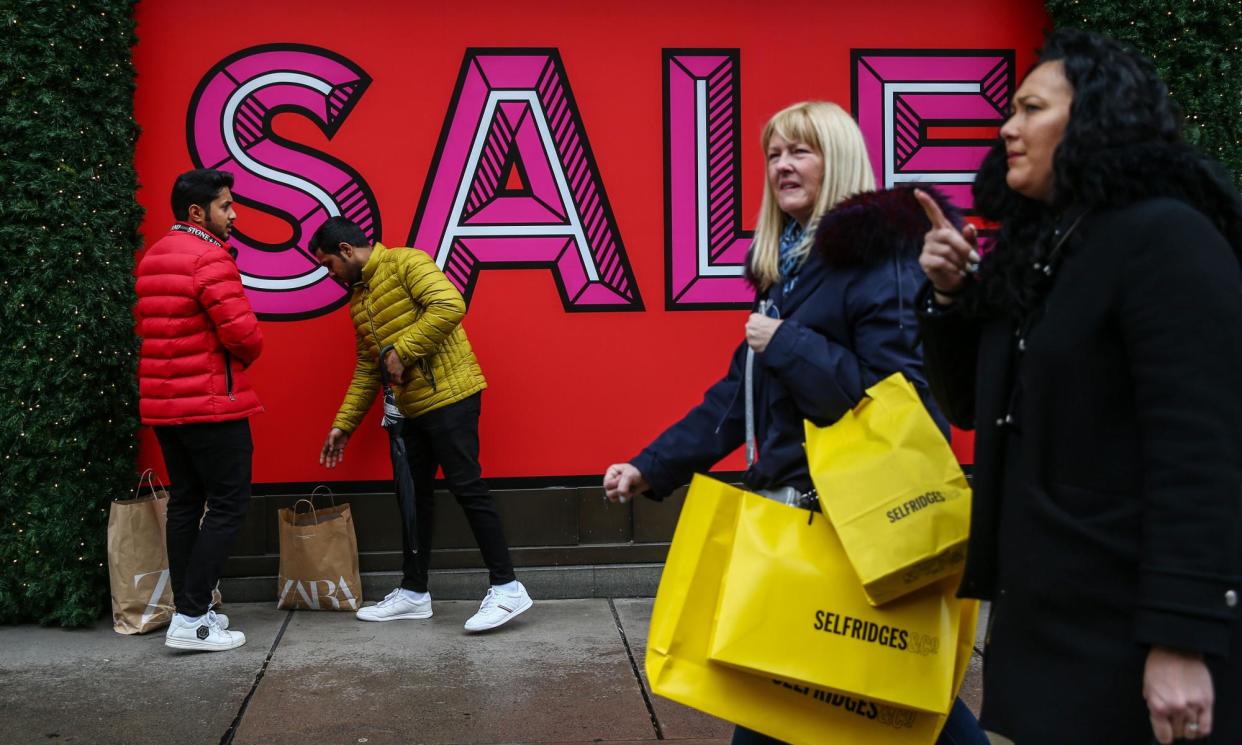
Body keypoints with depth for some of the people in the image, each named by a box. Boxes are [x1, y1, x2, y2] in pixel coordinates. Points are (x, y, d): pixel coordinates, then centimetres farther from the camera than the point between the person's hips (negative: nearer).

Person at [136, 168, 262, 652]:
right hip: (211, 401, -9)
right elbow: (243, 334, -21)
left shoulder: (151, 258, 14)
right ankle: (191, 620, -5)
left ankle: (188, 608, 18)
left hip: (162, 402, 9)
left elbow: (155, 329, 15)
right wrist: (243, 357, 1)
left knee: (185, 503, 14)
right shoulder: (209, 257, -15)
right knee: (228, 505, -3)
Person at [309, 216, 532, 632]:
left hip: (449, 395, -9)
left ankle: (507, 589, -3)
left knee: (466, 487, -9)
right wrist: (343, 424, 21)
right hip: (413, 406, 9)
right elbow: (366, 370, 23)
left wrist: (400, 351, -19)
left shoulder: (404, 263, -7)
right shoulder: (358, 298, 20)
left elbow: (449, 305, -23)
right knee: (416, 496, 13)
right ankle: (414, 592, 23)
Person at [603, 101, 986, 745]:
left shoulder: (879, 256, -12)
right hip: (786, 501, 9)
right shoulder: (786, 266, 14)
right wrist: (650, 468, 12)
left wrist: (787, 342, -19)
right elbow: (738, 395, 16)